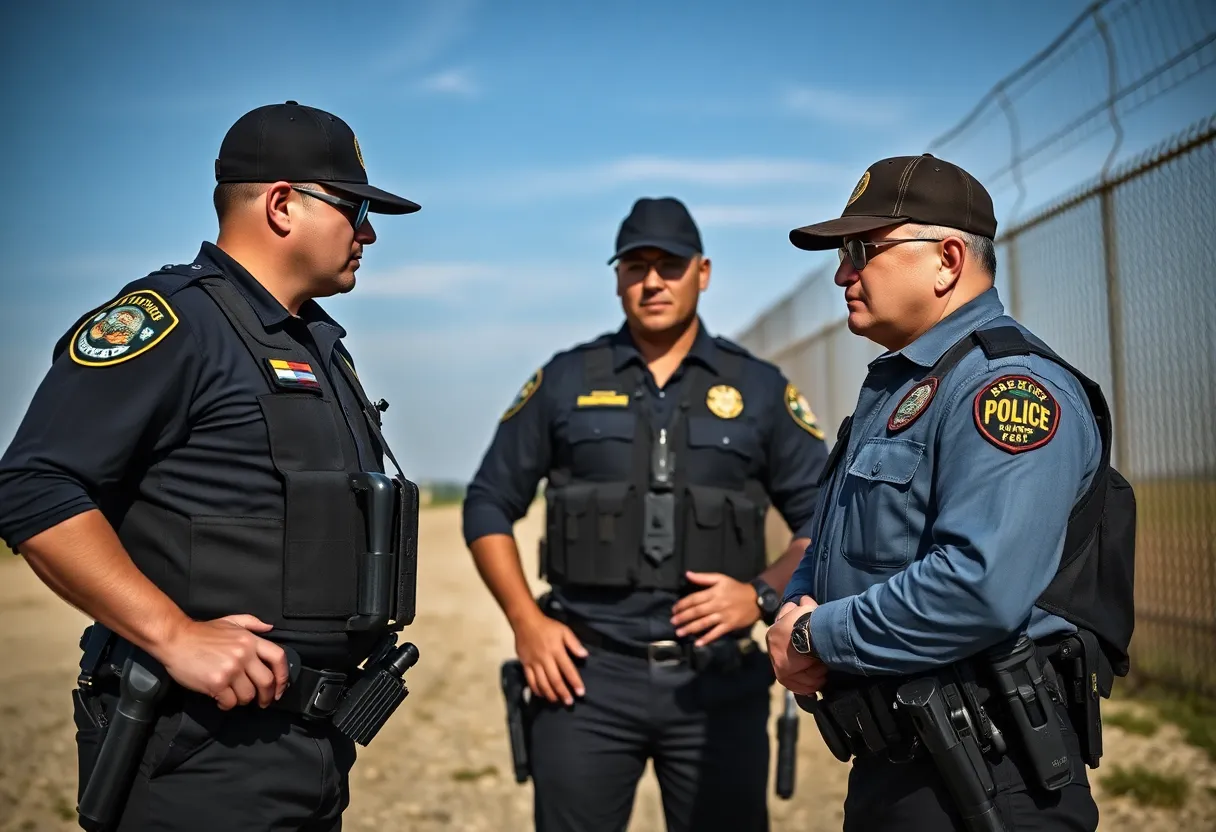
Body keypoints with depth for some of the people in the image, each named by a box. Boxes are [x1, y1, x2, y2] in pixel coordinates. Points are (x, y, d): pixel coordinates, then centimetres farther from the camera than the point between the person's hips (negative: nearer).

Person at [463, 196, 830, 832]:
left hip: (719, 682, 1)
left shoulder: (759, 389, 5)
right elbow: (489, 506, 9)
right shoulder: (565, 381, 5)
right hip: (583, 673, 0)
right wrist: (526, 621, -1)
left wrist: (764, 595, -8)